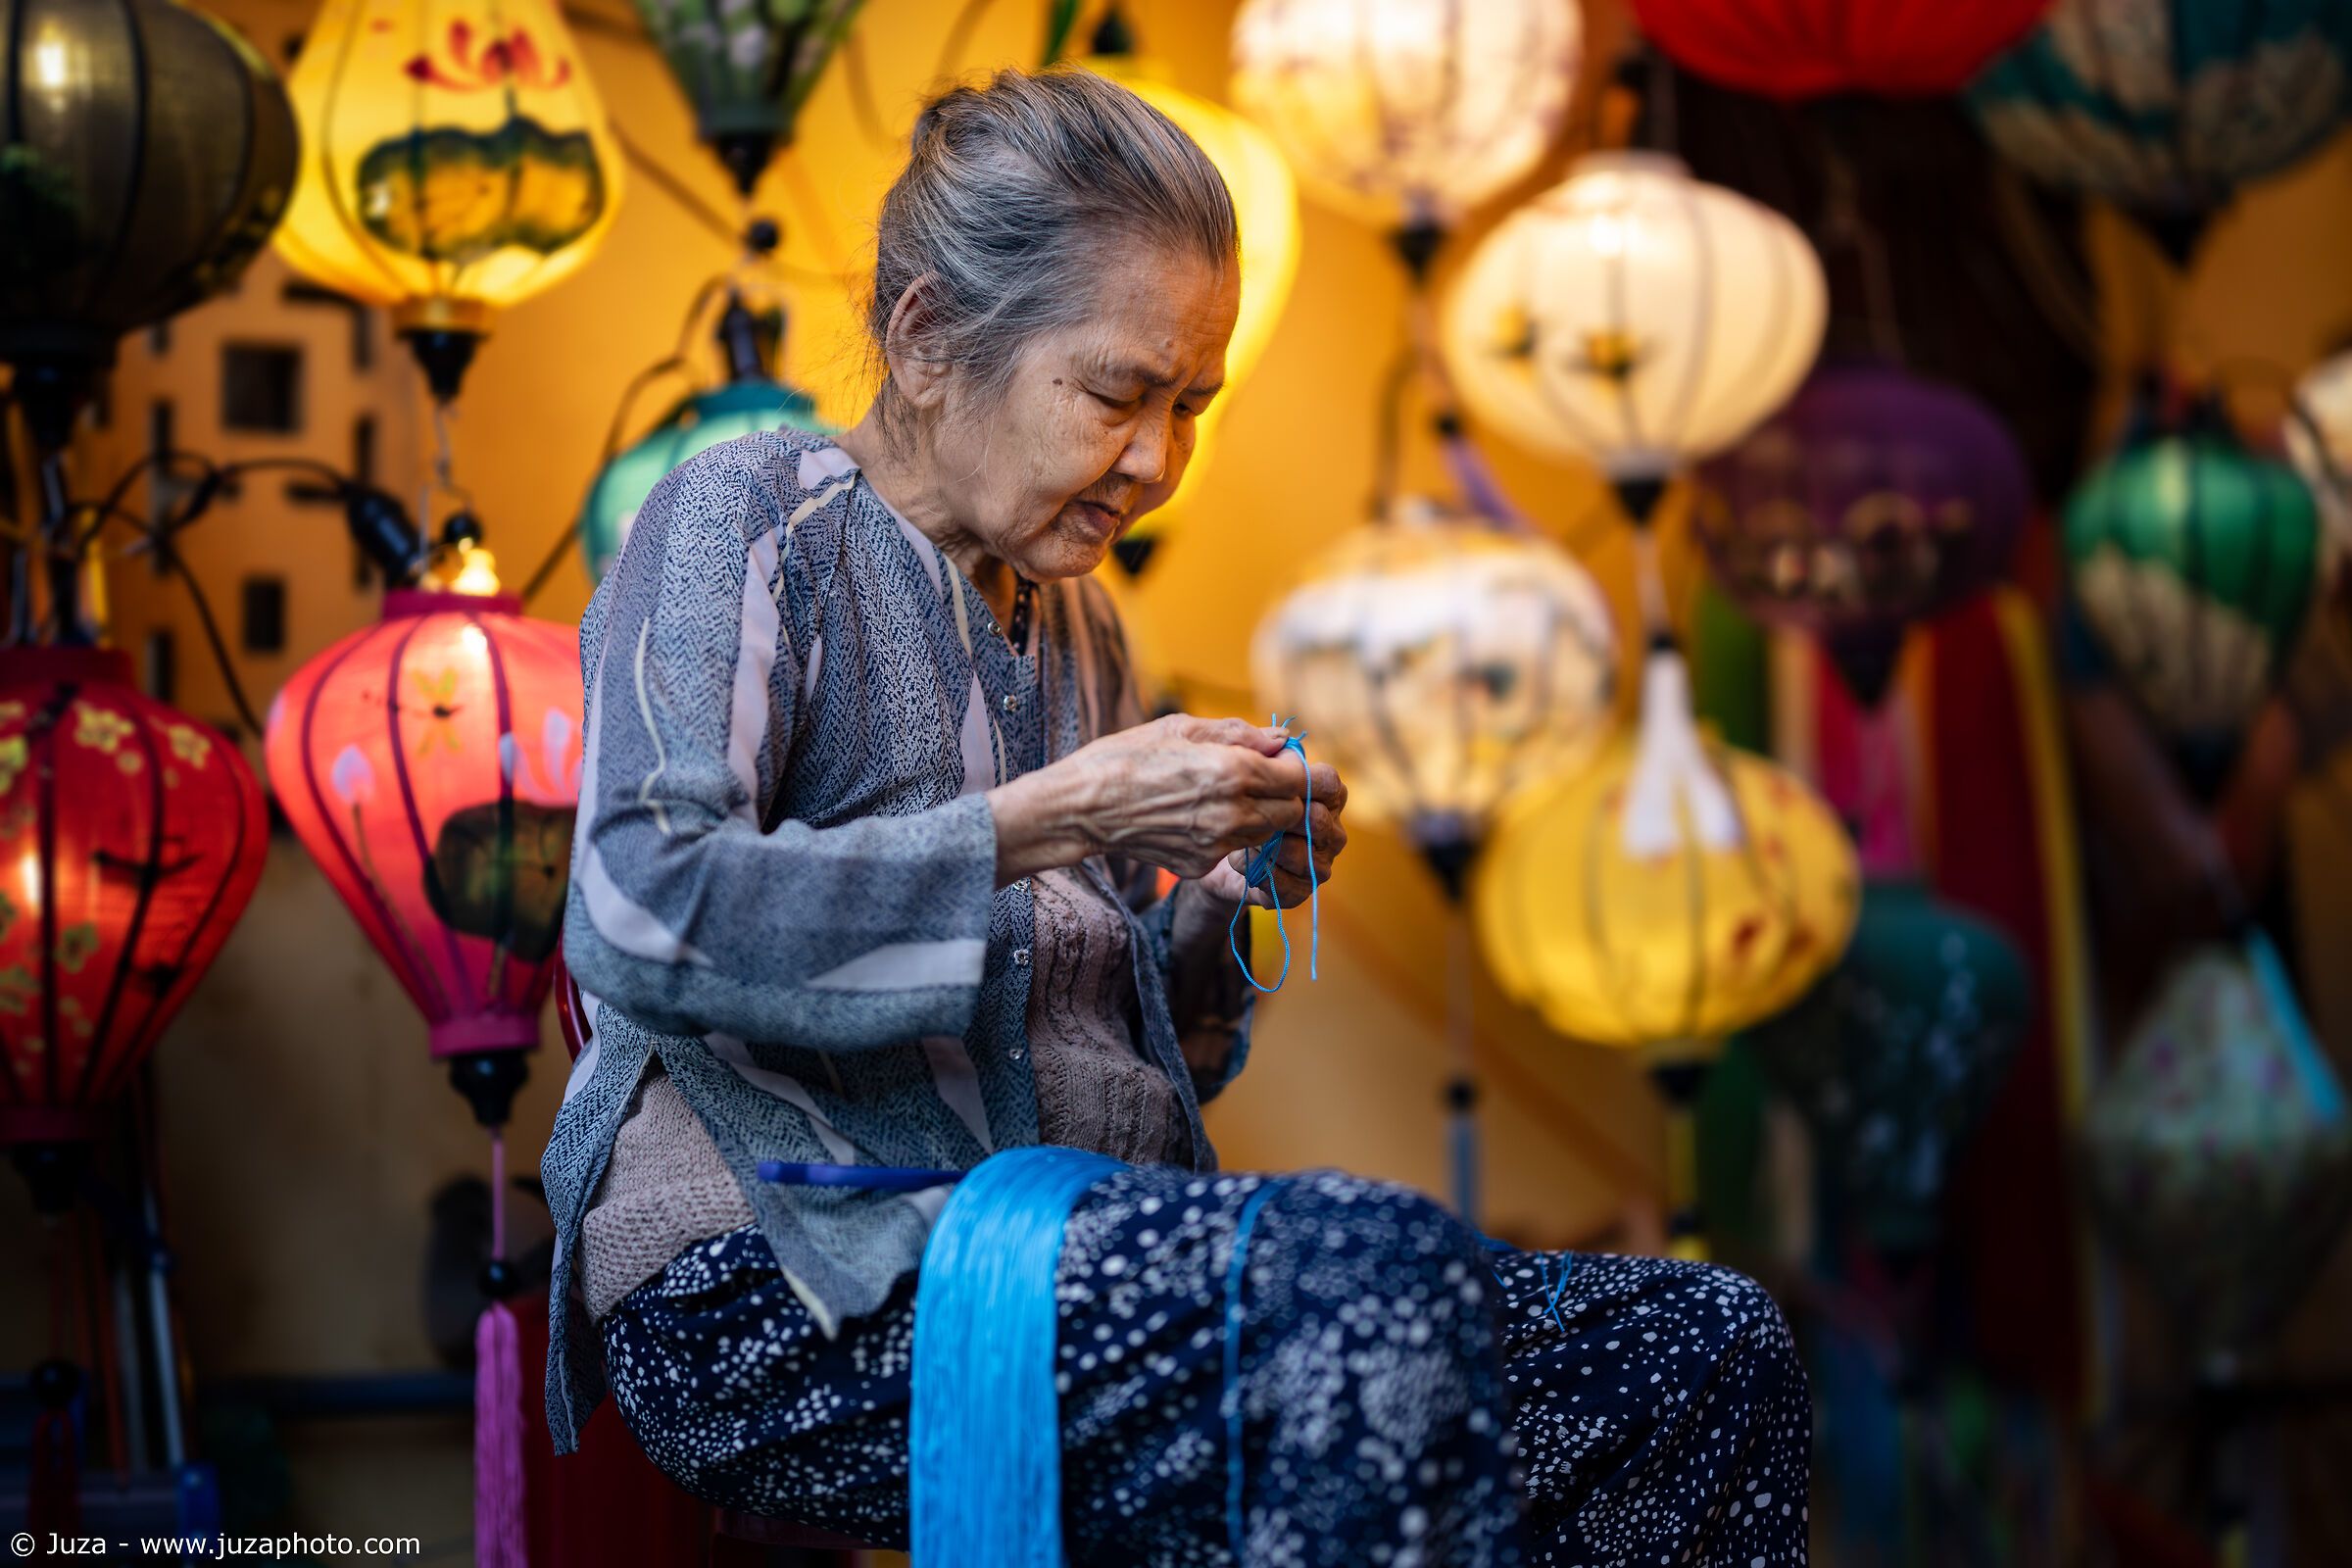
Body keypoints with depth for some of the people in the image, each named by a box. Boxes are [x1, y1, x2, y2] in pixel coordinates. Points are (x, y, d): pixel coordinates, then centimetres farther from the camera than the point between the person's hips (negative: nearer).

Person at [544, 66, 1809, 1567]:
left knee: (1713, 1344, -5)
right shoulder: (750, 519, 1)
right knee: (1383, 1267, -35)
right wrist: (1054, 820, -14)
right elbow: (641, 921, -17)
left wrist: (1217, 904, 5)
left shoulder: (1075, 627, 23)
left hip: (1070, 1254, 8)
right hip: (786, 1283, -8)